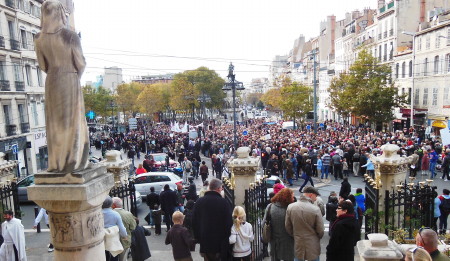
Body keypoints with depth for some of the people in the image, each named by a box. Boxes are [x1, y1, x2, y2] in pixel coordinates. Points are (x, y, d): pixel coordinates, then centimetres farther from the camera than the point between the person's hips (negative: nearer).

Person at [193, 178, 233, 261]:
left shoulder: (199, 202, 2)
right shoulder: (224, 202, -15)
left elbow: (194, 222, 9)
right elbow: (229, 223, -13)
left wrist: (198, 238, 17)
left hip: (205, 243, 4)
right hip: (220, 244, -4)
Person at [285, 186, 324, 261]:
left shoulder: (290, 207, -8)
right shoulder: (315, 209, -19)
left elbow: (288, 227, 0)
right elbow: (320, 230, -11)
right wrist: (317, 238, 10)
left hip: (298, 246, 3)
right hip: (313, 246, -3)